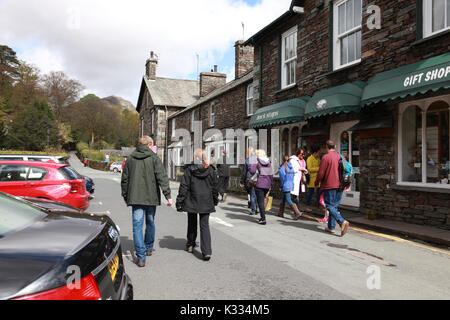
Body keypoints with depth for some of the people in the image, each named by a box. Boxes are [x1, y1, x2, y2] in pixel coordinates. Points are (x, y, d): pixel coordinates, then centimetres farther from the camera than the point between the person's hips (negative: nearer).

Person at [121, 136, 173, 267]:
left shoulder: (130, 159, 6)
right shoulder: (154, 158, -4)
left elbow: (124, 179, 11)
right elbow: (162, 178, -11)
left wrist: (125, 196, 21)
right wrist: (168, 195, -10)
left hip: (135, 197, 1)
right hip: (151, 197, -1)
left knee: (137, 225, 0)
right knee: (150, 222, 18)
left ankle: (141, 256, -6)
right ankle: (149, 248, 34)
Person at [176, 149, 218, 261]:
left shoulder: (189, 170, -8)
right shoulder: (211, 170, 0)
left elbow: (183, 187, -8)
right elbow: (214, 187, 7)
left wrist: (179, 202, -2)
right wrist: (215, 200, 20)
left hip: (192, 202, -1)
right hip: (206, 203, 1)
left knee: (192, 224, 18)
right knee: (205, 226, 3)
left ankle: (190, 245, 34)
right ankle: (206, 251, -8)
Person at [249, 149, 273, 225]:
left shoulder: (257, 162, -4)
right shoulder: (269, 162, 10)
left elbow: (252, 171, -15)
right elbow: (271, 174, 11)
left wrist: (252, 165, 6)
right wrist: (271, 184, 17)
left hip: (259, 184, -5)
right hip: (267, 184, 5)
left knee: (260, 201, 1)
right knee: (262, 200, 20)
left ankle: (263, 219, -2)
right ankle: (263, 217, 22)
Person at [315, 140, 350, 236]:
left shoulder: (326, 157, -12)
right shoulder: (341, 157, 9)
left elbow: (321, 173, -13)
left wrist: (316, 183, 3)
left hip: (329, 186, -7)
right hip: (339, 186, 7)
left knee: (330, 206, -2)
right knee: (334, 206, 14)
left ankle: (342, 222, -20)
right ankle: (331, 227, 18)